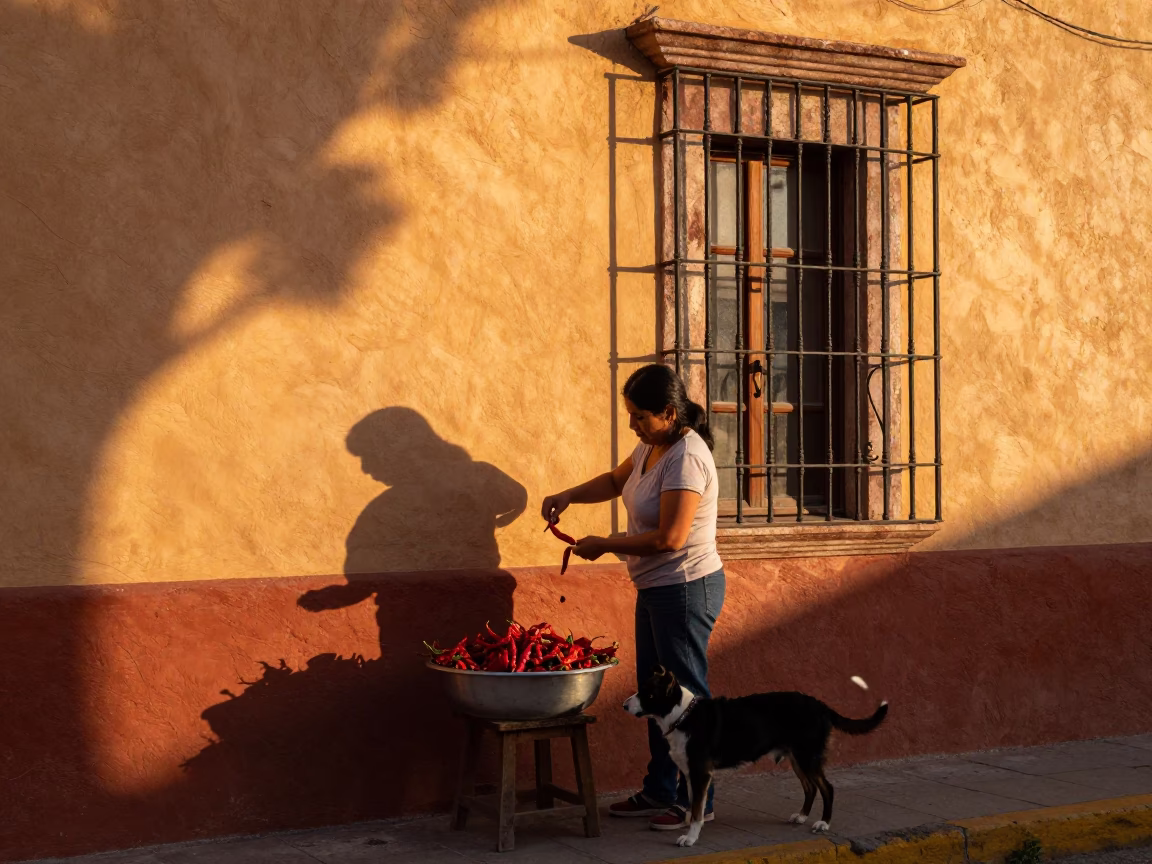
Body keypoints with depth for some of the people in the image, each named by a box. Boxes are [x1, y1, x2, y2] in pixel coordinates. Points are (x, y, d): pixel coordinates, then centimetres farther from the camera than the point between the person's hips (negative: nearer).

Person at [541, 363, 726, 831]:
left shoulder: (686, 458, -22)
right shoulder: (652, 446, 7)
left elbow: (669, 538, -26)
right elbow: (615, 480, 27)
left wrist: (603, 545, -15)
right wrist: (567, 496, 9)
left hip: (686, 588, -10)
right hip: (656, 588, 10)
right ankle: (660, 791, 25)